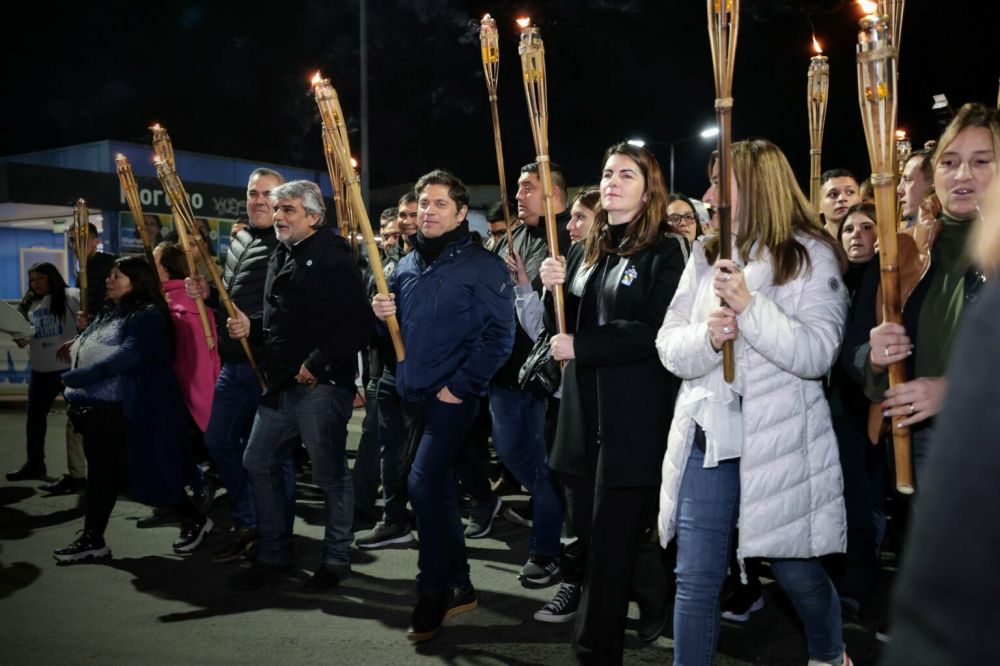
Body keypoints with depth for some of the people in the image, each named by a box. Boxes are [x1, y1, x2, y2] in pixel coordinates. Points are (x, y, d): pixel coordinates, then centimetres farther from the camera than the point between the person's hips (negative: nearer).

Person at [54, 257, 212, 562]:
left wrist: (73, 378, -25)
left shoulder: (148, 317, -14)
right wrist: (79, 398, 11)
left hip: (130, 413, -9)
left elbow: (125, 356, -26)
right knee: (102, 473, 13)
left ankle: (195, 519, 16)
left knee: (150, 471, -1)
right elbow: (86, 352, 21)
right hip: (98, 410, 9)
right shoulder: (109, 313, 15)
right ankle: (92, 539, 20)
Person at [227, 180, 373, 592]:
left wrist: (318, 362, -21)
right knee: (259, 462, 12)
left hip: (322, 383, -9)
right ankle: (273, 556, 25)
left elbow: (358, 322, -19)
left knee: (329, 473, 1)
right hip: (280, 382, 9)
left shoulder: (333, 257, -12)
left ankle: (336, 559, 17)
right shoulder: (280, 256, 17)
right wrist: (250, 325, 10)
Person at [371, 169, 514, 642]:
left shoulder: (482, 265, -7)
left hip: (454, 395, -7)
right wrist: (383, 314, -1)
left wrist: (461, 385, -17)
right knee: (439, 488, 13)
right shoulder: (407, 266, 13)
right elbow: (398, 329, 22)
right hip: (413, 393, 7)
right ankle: (458, 585, 25)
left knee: (423, 482, -17)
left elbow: (499, 333, -13)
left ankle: (434, 591, -1)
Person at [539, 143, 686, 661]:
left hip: (635, 416, -6)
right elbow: (563, 330, 18)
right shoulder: (586, 252, 15)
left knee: (614, 536, -1)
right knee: (585, 526, 10)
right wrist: (555, 290, -2)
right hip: (584, 409, 6)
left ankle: (597, 648, 12)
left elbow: (656, 331, -17)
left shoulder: (666, 252, -5)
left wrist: (581, 347, -16)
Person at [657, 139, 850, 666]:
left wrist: (749, 305, -24)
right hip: (706, 439, 3)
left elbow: (817, 354, -14)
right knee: (695, 579, 4)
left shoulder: (811, 256, -5)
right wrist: (706, 336, -16)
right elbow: (668, 344, 5)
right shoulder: (706, 255, 9)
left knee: (797, 573, 13)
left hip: (778, 442, -3)